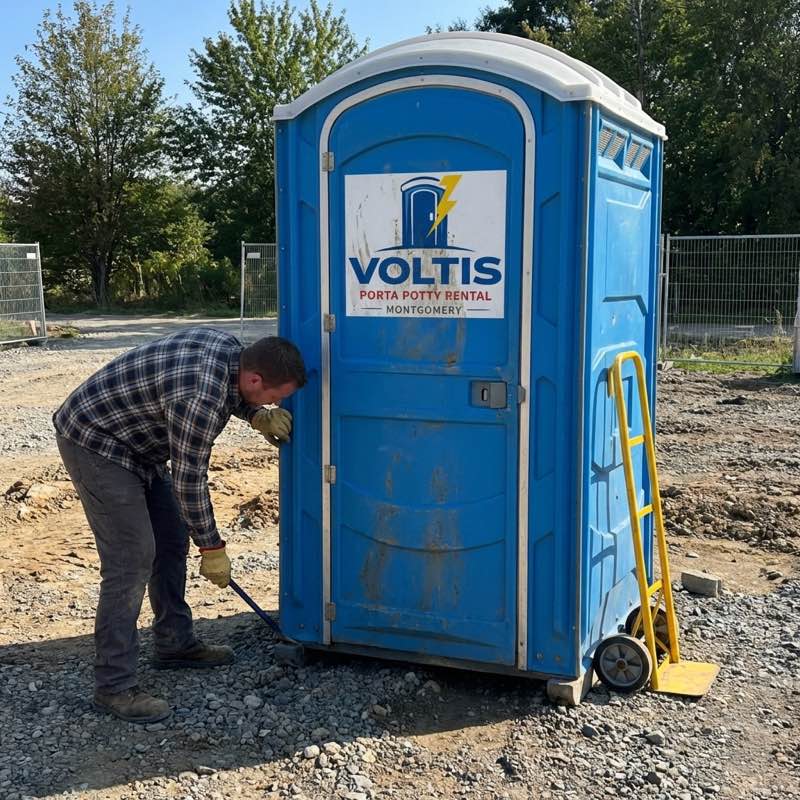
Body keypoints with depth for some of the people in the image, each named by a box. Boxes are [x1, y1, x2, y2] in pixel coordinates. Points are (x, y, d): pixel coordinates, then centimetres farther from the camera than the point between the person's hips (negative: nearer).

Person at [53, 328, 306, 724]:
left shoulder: (230, 347, -7)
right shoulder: (201, 398, -33)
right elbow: (188, 479, -24)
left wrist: (258, 416, -4)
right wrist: (212, 548, -12)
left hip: (134, 442, 10)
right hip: (95, 443, -10)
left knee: (172, 540, 13)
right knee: (132, 560, -12)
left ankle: (174, 644, 26)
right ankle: (114, 686, -5)